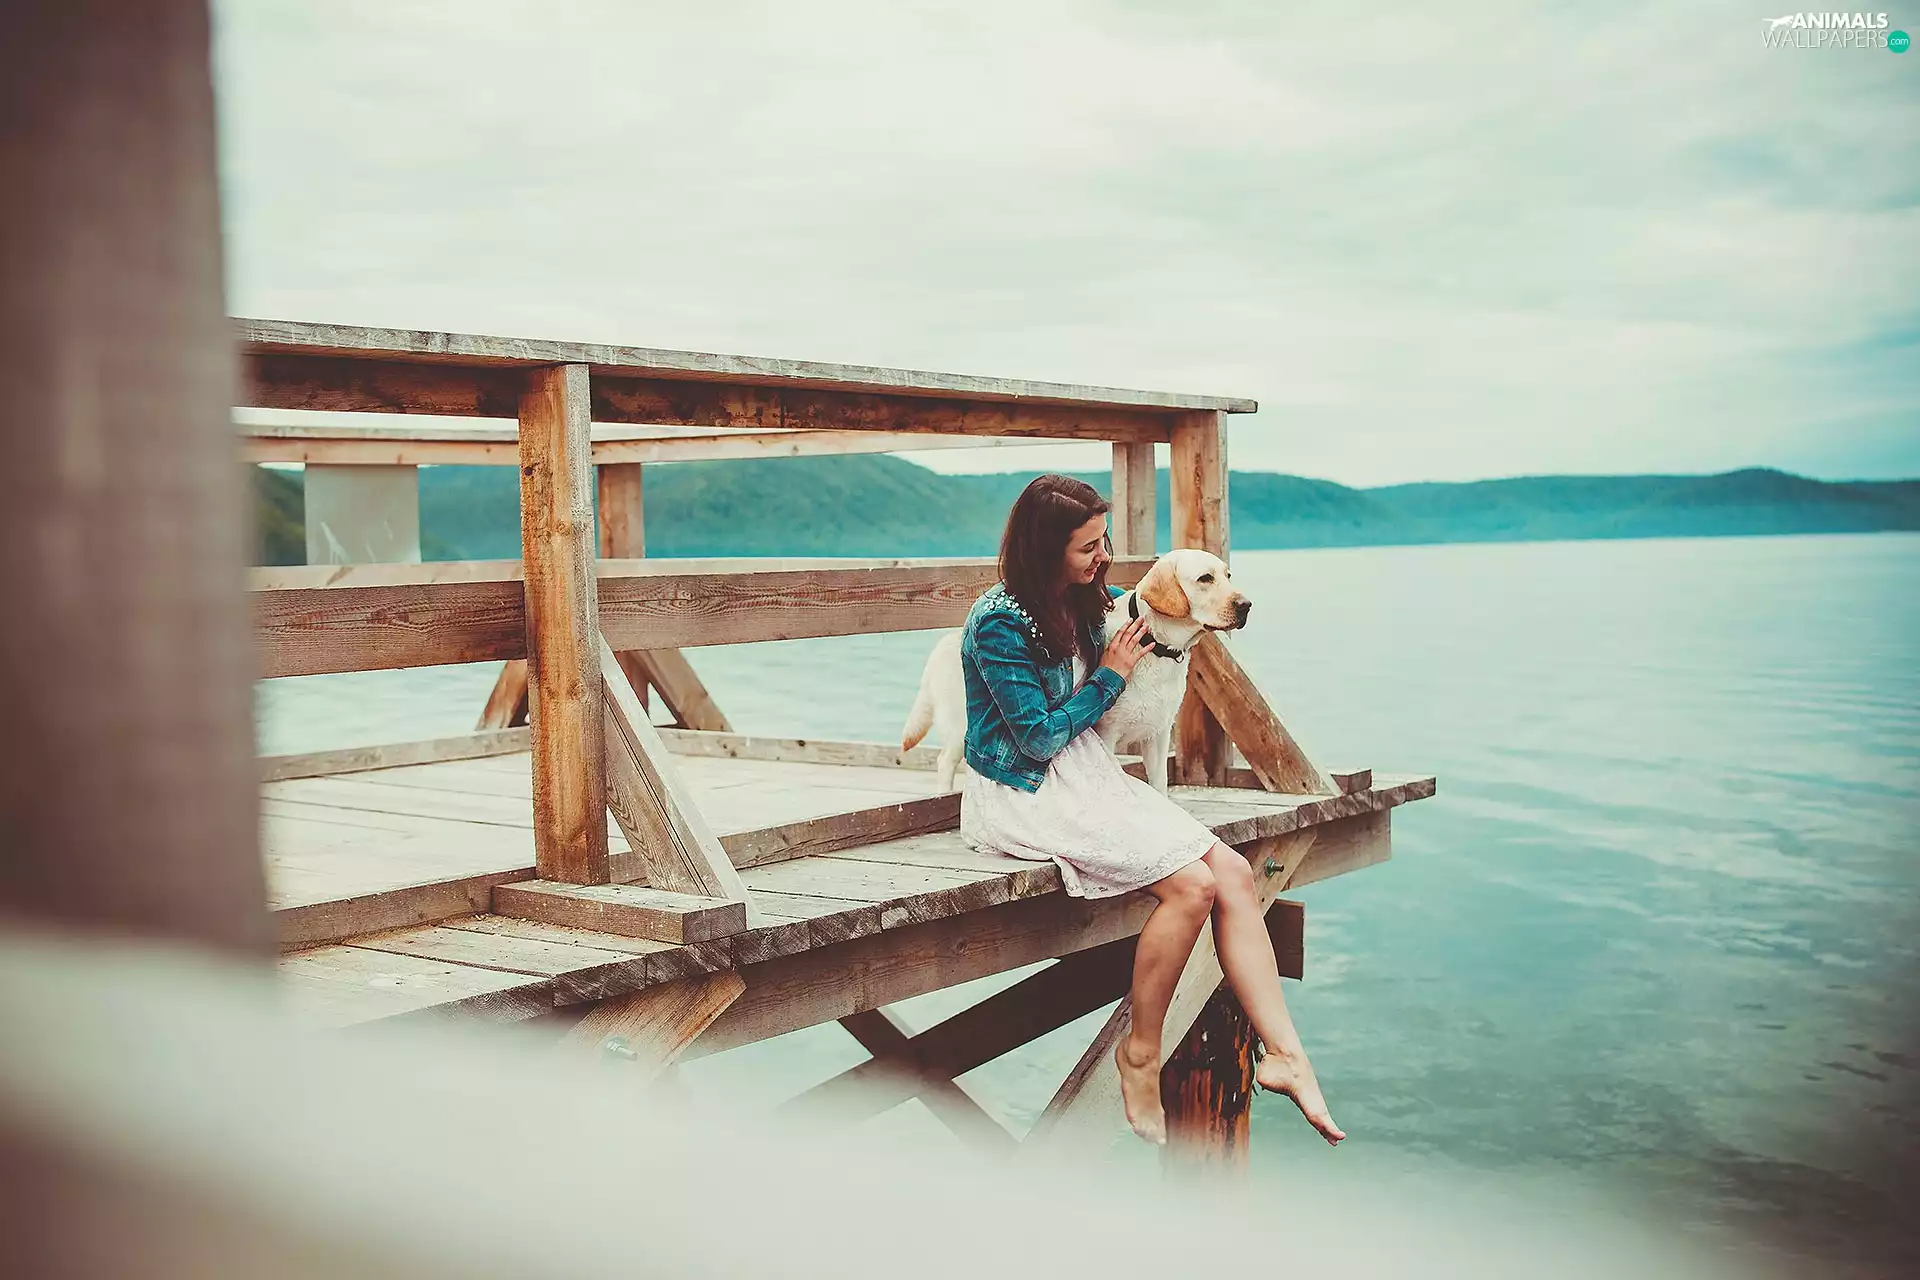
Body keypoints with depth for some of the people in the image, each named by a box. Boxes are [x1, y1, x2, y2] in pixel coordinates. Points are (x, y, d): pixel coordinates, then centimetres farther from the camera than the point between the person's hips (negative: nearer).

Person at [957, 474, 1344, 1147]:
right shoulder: (1000, 622, -16)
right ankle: (1140, 1053, -6)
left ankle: (1283, 1052, -8)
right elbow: (1040, 738, -15)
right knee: (1191, 884, -24)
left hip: (1087, 774, 8)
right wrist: (1111, 675, -8)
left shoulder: (1084, 602, 8)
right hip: (1025, 794, -8)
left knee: (1234, 871, -12)